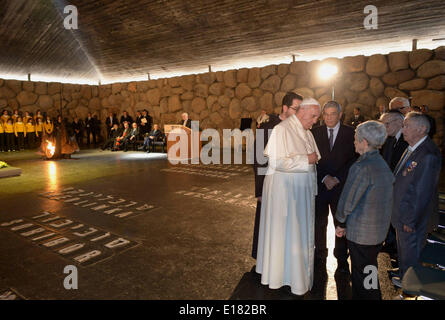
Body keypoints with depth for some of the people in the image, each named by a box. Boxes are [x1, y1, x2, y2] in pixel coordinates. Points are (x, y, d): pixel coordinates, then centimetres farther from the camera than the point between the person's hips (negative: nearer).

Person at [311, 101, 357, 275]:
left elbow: (354, 159, -2)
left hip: (341, 186, -1)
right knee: (319, 223, 10)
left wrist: (337, 179, -10)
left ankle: (342, 259, 25)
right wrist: (325, 178, -12)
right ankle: (320, 256, 27)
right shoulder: (315, 132, 2)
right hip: (319, 185, 1)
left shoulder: (351, 133, 0)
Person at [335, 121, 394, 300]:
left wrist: (341, 223, -1)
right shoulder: (383, 164, 5)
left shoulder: (362, 167, -23)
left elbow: (348, 200, -18)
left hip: (361, 233, -8)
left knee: (361, 276, 7)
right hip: (380, 230, 9)